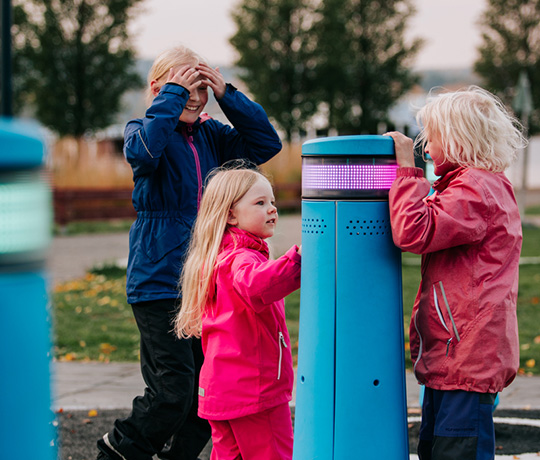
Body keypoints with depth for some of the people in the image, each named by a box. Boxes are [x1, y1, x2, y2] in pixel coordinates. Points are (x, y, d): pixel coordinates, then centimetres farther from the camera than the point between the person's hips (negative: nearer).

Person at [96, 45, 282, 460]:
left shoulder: (212, 136, 10)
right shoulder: (146, 131, -4)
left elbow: (266, 143, 2)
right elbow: (143, 150, -28)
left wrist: (227, 94, -5)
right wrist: (173, 93, -22)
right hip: (160, 283, -6)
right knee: (172, 392, -10)